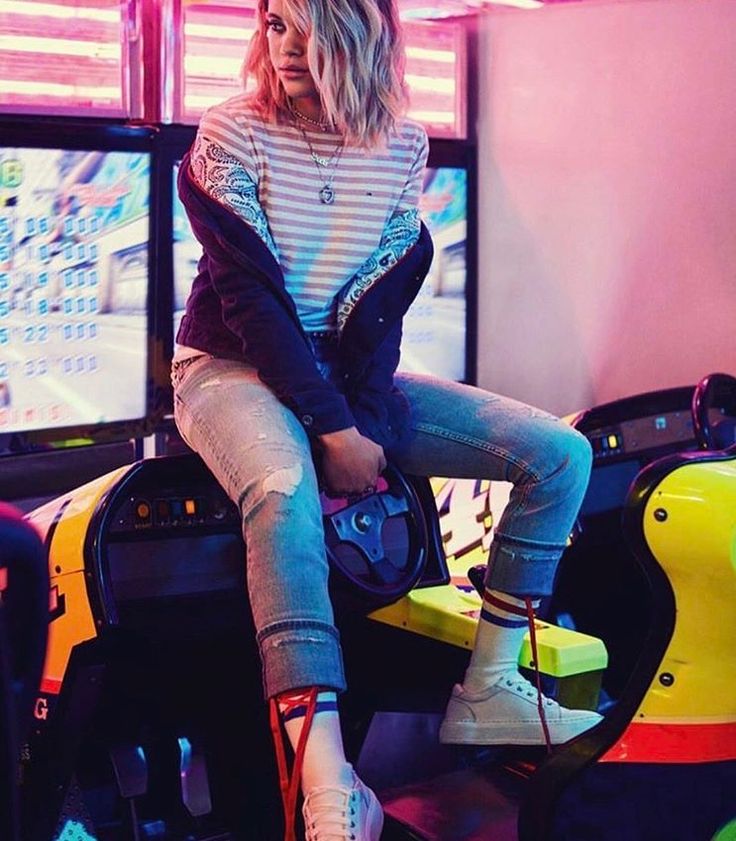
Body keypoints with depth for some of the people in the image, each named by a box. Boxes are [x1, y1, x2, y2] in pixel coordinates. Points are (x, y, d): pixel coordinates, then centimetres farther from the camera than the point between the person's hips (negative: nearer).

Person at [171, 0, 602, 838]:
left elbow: (383, 302, -3)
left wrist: (364, 422, -17)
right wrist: (332, 430, -22)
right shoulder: (230, 133, -8)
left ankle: (487, 690, -5)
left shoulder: (403, 144, 2)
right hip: (233, 367, -4)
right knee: (285, 489, -40)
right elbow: (249, 296, -15)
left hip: (351, 370, 5)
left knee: (561, 454, -7)